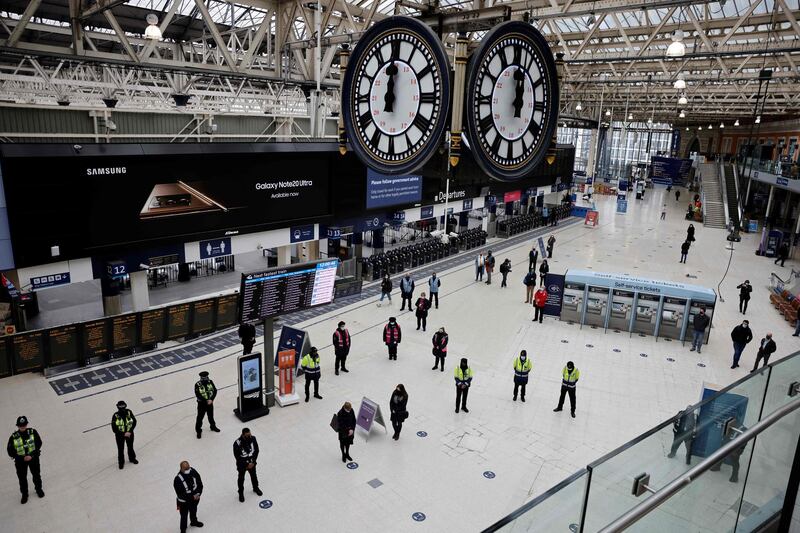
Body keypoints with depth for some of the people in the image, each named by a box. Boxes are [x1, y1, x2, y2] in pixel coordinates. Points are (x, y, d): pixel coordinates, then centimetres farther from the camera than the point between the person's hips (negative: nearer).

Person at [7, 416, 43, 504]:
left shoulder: (33, 432, -14)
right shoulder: (13, 437, -16)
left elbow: (39, 444, -9)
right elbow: (10, 451, -9)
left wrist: (31, 455, -18)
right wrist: (22, 458, -16)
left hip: (33, 458, 1)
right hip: (20, 460, 0)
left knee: (36, 474, 16)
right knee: (22, 478, 10)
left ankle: (38, 489, 41)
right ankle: (24, 495, 33)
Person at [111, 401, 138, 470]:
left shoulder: (129, 412, -18)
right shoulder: (115, 416, -24)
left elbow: (134, 421, -7)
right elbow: (114, 429, -19)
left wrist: (130, 431, -15)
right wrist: (124, 434, -20)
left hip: (129, 433, 2)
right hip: (120, 435, -2)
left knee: (130, 446, 22)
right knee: (120, 449, 13)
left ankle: (132, 458, 46)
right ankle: (121, 462, 37)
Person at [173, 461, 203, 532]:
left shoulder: (193, 472, -19)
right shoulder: (178, 479, -32)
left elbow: (200, 484, -6)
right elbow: (180, 494, -26)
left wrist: (198, 493, -19)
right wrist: (192, 496, -26)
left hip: (195, 498, 5)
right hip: (184, 501, -5)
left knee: (193, 511, 30)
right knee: (184, 516, 12)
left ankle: (194, 522, 57)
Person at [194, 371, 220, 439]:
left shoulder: (210, 382, -9)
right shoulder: (197, 385, -21)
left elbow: (215, 391, -7)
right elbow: (198, 395, -21)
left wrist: (211, 399, -19)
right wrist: (206, 401, -23)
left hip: (210, 402, 4)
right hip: (202, 403, -4)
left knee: (211, 415, 22)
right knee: (200, 417, 5)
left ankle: (213, 426, 43)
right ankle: (198, 431, 23)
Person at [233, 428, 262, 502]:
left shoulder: (253, 439, -19)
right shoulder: (237, 443, -31)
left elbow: (256, 450, -6)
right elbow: (237, 456, -21)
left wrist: (253, 462, -11)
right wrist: (247, 464, -16)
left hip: (251, 462, 3)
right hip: (241, 464, -3)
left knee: (254, 476, 24)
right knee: (241, 478, 17)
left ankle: (255, 488, 50)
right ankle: (241, 493, 41)